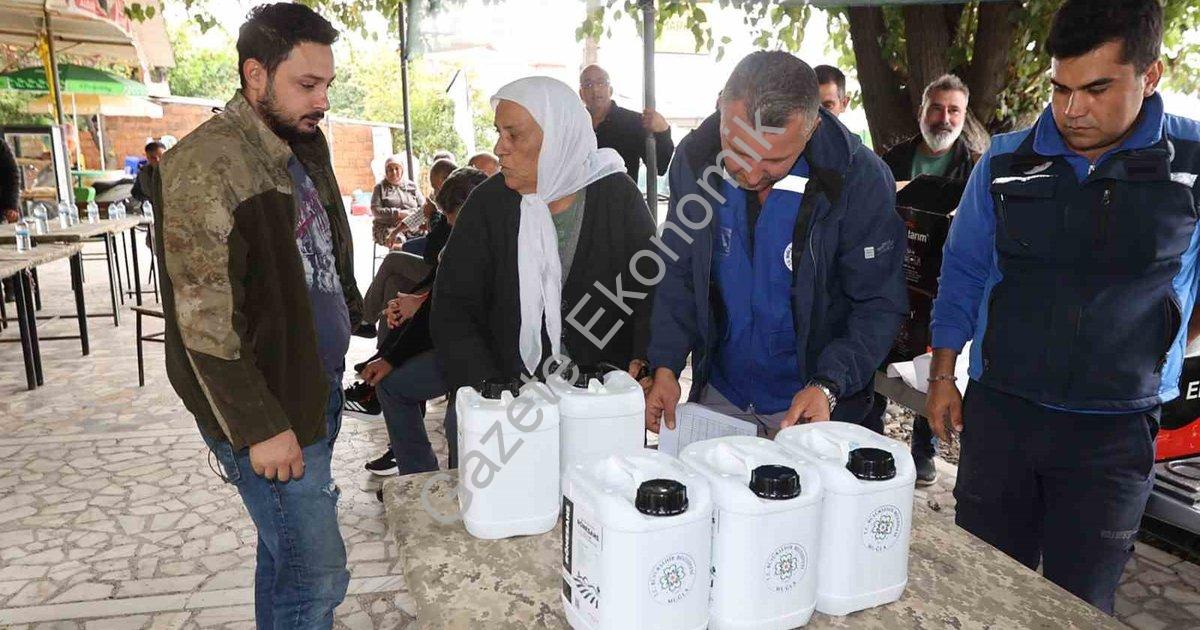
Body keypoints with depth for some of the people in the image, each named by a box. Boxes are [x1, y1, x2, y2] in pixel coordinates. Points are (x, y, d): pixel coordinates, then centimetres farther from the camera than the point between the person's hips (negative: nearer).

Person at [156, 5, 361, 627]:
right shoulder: (206, 164, -17)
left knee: (286, 555, 20)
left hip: (318, 385, 8)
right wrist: (260, 427, -18)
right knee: (316, 574, -1)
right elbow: (206, 320, -19)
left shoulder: (303, 147, 10)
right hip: (271, 408, -8)